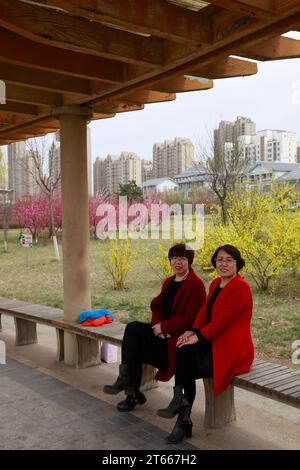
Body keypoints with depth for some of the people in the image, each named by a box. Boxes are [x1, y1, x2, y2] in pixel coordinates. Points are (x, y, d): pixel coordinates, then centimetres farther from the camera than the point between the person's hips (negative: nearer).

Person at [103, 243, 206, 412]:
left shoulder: (196, 285, -9)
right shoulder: (168, 282, 15)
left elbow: (190, 318, -15)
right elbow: (157, 307, 12)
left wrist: (163, 327, -15)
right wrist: (157, 325, -10)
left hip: (180, 335, -7)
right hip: (163, 331, 7)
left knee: (133, 346, -20)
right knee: (133, 327, -20)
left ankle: (132, 392, -2)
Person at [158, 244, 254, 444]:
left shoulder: (241, 288, -15)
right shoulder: (216, 284, 12)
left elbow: (223, 319, -22)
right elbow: (204, 311, 8)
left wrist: (198, 336, -21)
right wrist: (193, 331, -9)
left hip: (233, 350, -7)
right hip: (214, 343, 7)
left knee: (186, 368, -15)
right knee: (183, 351, -18)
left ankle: (183, 420, 5)